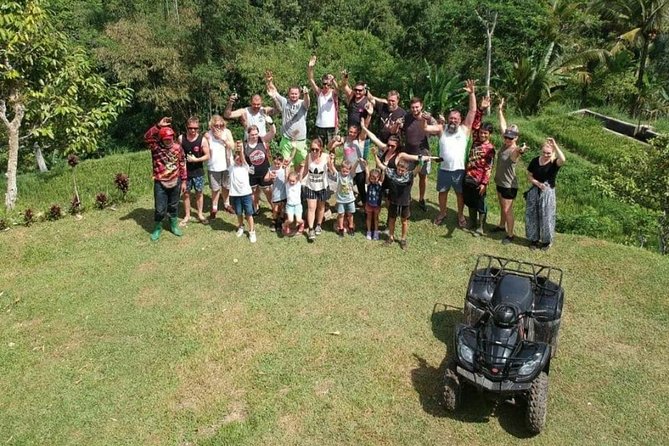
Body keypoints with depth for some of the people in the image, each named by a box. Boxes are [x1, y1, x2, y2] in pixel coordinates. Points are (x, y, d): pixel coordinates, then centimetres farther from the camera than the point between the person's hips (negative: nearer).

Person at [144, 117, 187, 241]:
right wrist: (158, 126, -40)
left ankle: (174, 225, 36)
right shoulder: (155, 147, -10)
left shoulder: (177, 147, -3)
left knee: (173, 206, 17)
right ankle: (158, 228, 24)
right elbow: (147, 137, -32)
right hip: (160, 183, -2)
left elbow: (182, 164, 4)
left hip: (175, 182, 2)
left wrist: (183, 181, 4)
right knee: (160, 208, 2)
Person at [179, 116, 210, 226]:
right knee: (186, 193, 7)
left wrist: (196, 159, -20)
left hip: (198, 171, -1)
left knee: (199, 193, 10)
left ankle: (200, 214, 26)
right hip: (185, 171, 1)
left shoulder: (202, 140, -10)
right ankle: (187, 216, 20)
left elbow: (207, 156, -7)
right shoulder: (181, 138, -6)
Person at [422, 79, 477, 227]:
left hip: (459, 169, -1)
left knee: (460, 193, 12)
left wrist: (472, 93, -14)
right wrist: (424, 119, -27)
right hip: (444, 169, 1)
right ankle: (442, 212, 36)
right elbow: (426, 128, -5)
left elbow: (473, 111, -6)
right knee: (442, 192, 16)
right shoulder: (442, 129, 2)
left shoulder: (465, 129, -1)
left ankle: (460, 215, 30)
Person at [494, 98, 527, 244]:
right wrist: (500, 111, 11)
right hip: (500, 182, 8)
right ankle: (502, 226, 42)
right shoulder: (505, 144, -3)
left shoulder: (515, 151, -25)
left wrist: (520, 151, -76)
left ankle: (510, 235, 10)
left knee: (508, 210, -1)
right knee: (502, 207, 24)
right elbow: (503, 127, 7)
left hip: (509, 185, -8)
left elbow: (516, 153, -52)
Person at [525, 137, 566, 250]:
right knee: (532, 215, 9)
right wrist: (537, 183, -14)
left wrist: (555, 145, -36)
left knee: (546, 216, 4)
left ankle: (546, 240, 22)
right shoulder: (535, 161, 0)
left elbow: (563, 160, -35)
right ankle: (534, 239, 25)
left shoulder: (554, 163, -11)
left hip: (548, 192, -3)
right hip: (534, 191, 3)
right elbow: (529, 176, 5)